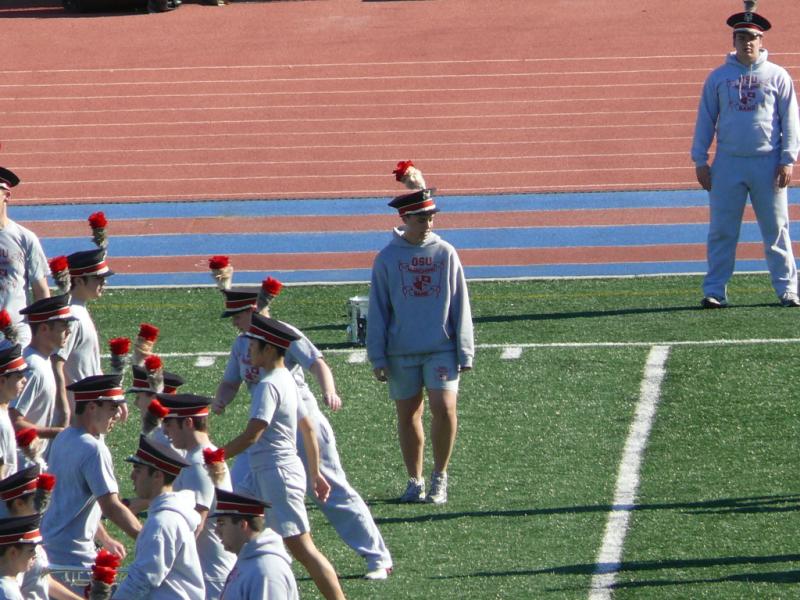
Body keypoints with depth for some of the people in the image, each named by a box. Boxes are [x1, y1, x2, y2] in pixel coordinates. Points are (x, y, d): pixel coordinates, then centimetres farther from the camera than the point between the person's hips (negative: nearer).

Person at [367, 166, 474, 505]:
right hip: (401, 352, 1)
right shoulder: (387, 258, 1)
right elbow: (377, 311, 3)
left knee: (444, 409, -13)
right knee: (407, 415, 8)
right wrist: (377, 357, -1)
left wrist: (464, 352, 1)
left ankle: (439, 477, 3)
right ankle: (415, 480, 21)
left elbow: (460, 306, 5)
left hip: (441, 349, -1)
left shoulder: (445, 254, 3)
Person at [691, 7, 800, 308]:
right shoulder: (718, 77, 7)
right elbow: (705, 120, 9)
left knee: (776, 230, 2)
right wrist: (700, 161, 3)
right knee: (722, 231, 0)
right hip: (728, 164, 1)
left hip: (768, 163, -1)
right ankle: (715, 291, 4)